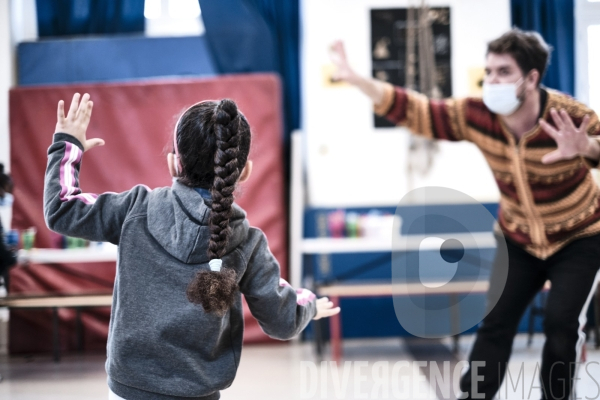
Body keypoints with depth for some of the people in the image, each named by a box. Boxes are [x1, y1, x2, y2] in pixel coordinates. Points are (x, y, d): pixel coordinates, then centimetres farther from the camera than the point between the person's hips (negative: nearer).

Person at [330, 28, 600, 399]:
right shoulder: (477, 115, -19)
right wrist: (356, 79, -25)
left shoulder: (570, 116, -30)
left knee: (562, 325, -14)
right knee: (495, 324, 0)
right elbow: (415, 111, -16)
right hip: (520, 240, 4)